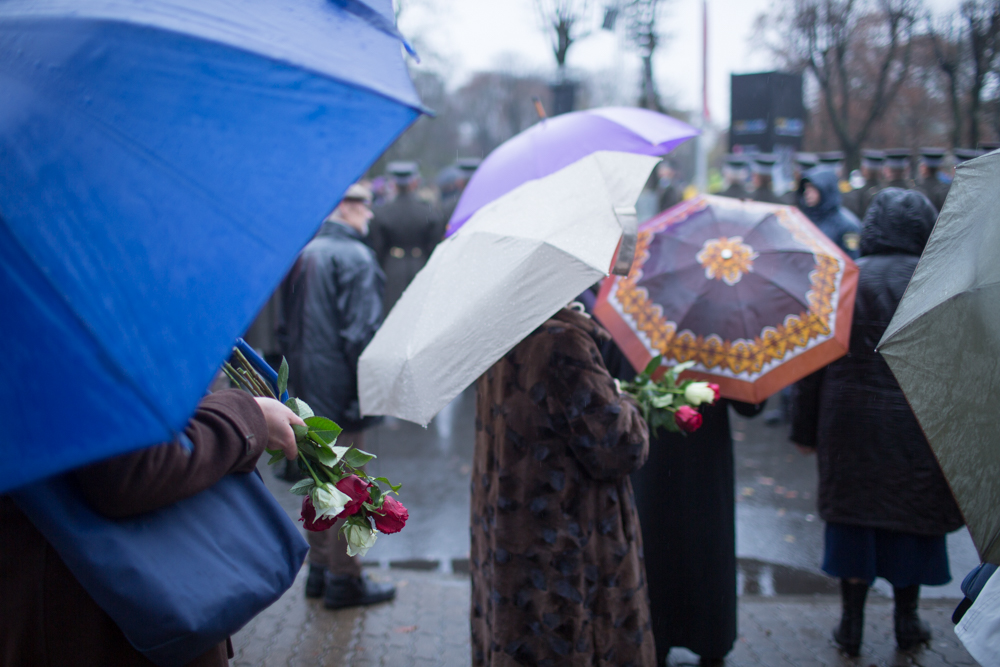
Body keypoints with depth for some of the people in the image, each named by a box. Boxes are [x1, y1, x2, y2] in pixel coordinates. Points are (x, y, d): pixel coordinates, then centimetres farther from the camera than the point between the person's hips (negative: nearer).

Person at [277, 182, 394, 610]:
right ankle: (343, 579, 7)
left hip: (306, 391, 9)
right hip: (341, 392, -9)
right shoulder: (354, 257, -14)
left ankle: (319, 569, 27)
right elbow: (360, 331, -20)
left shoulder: (301, 256, 12)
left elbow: (286, 329, 17)